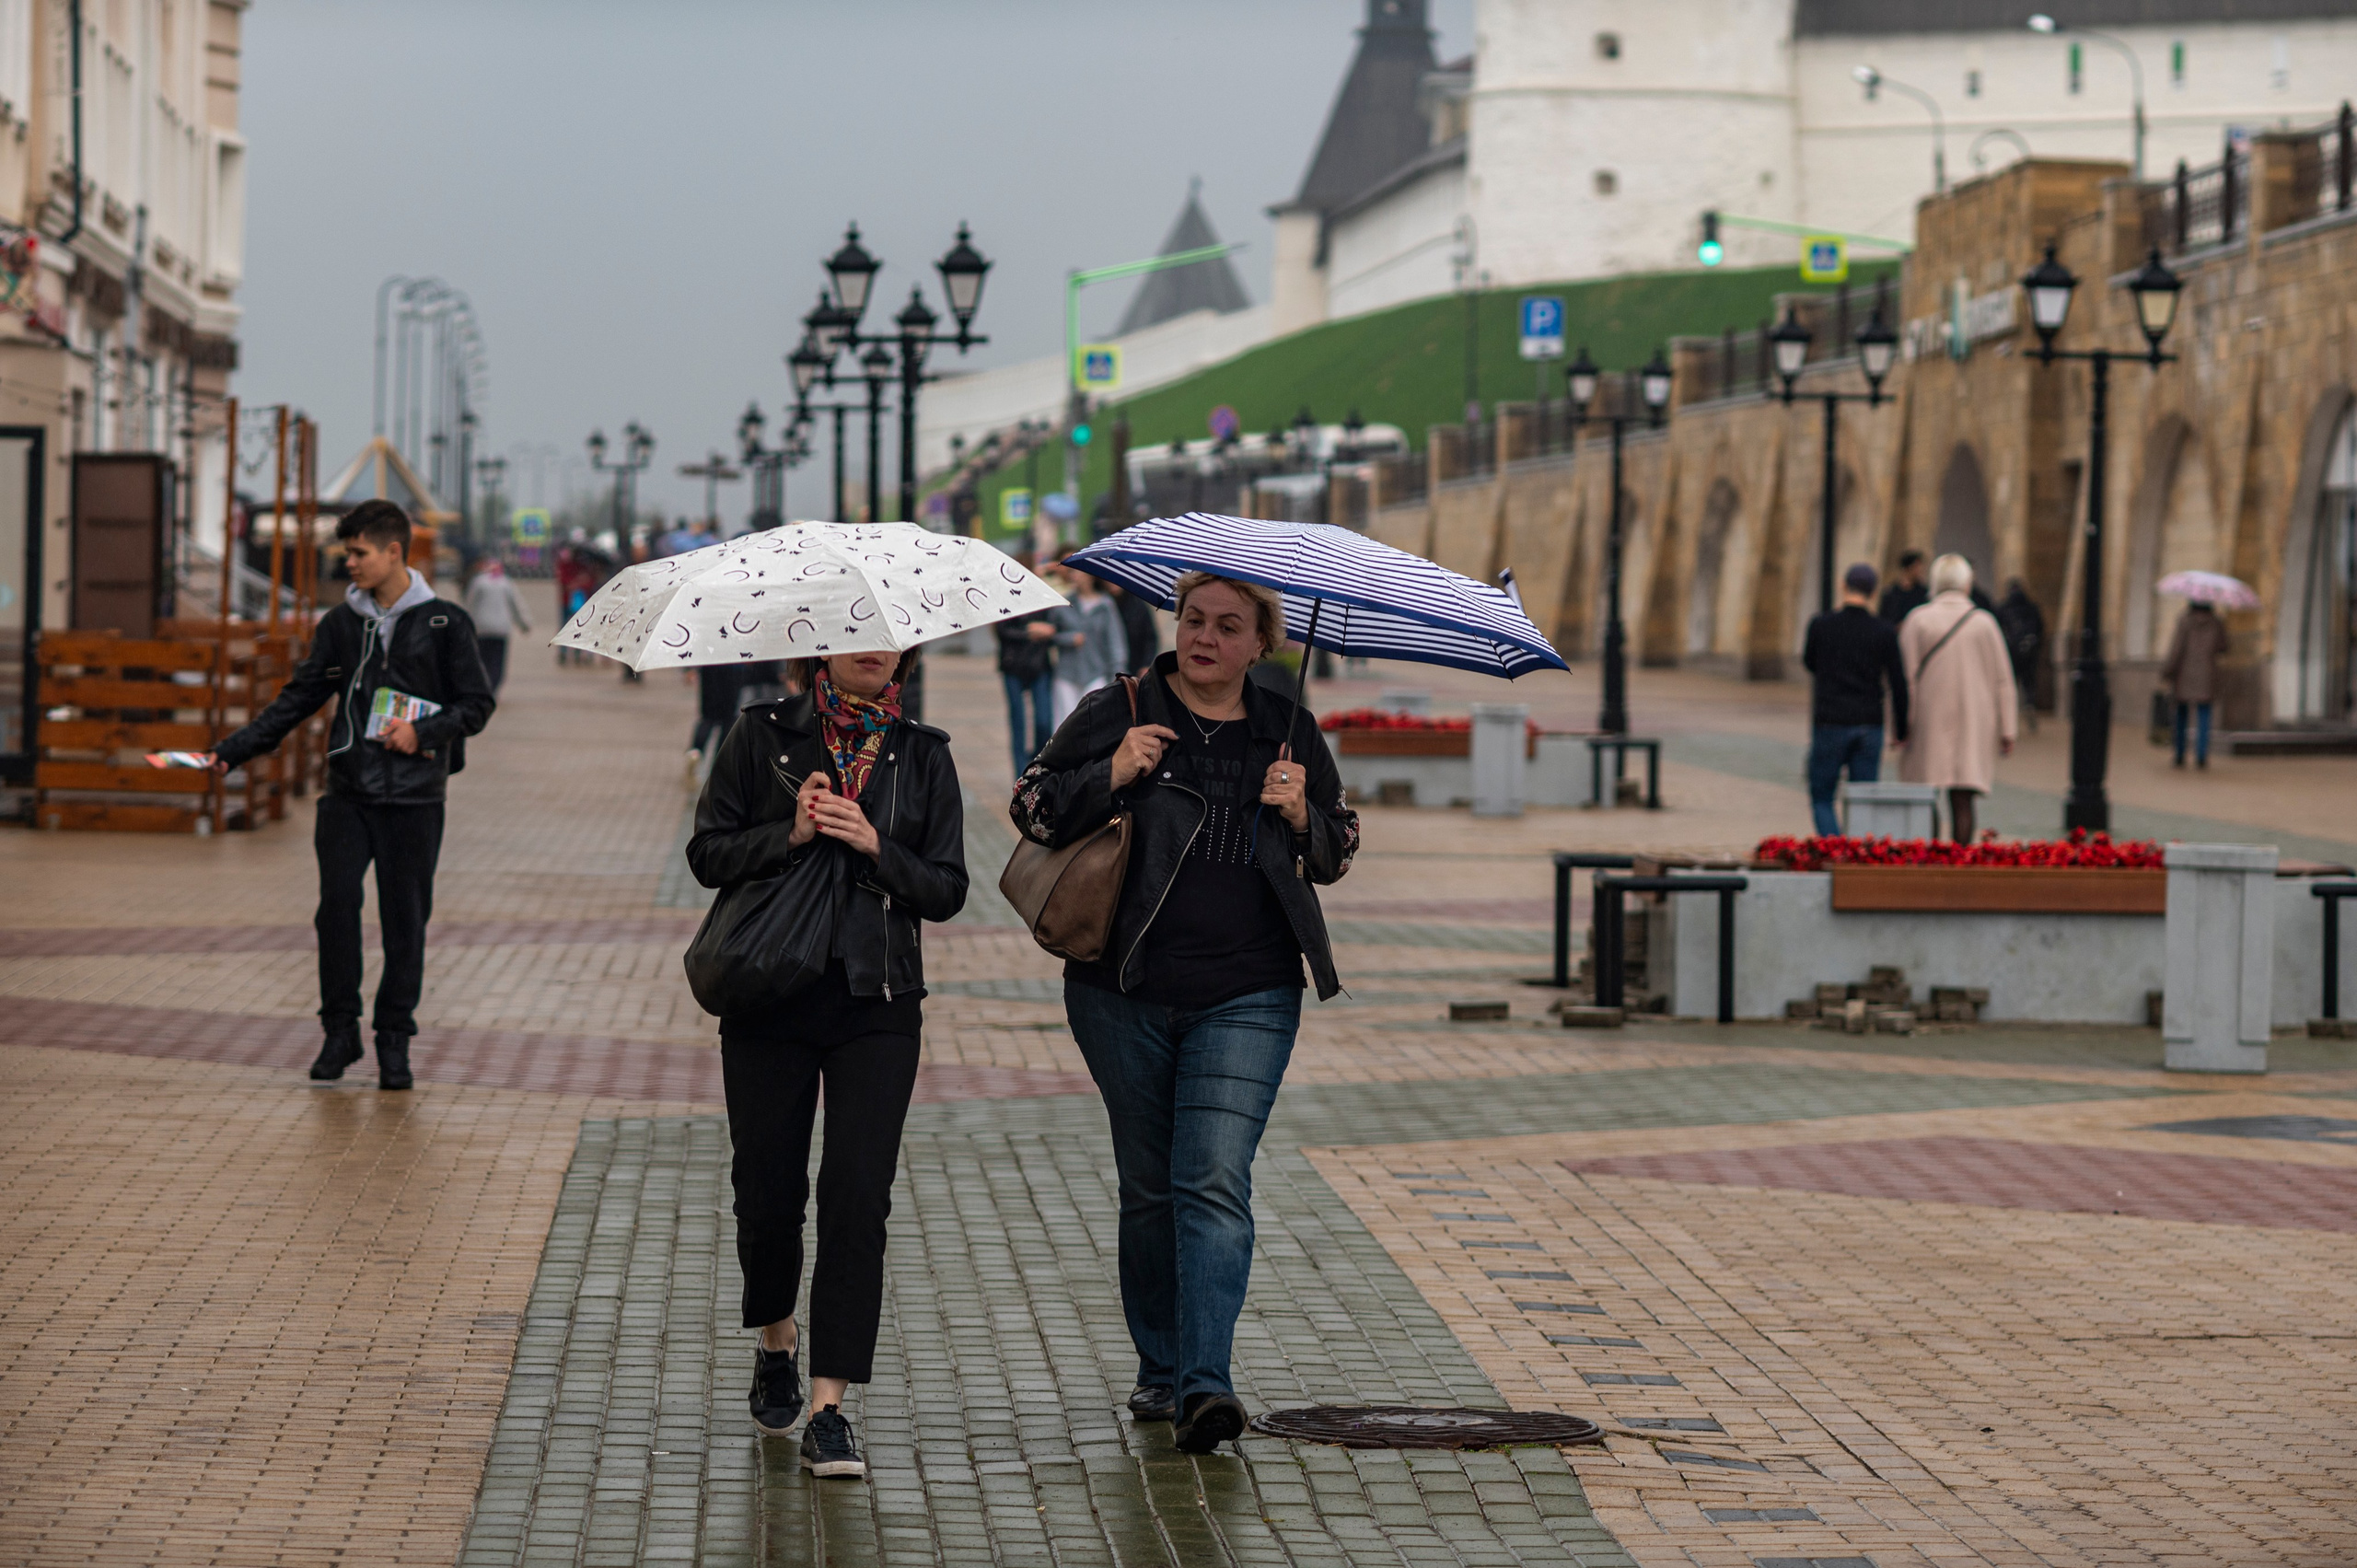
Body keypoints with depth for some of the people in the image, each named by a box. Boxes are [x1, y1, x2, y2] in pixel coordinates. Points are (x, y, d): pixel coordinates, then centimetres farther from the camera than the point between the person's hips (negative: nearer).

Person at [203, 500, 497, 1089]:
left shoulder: (444, 622, 0)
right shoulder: (341, 623, 10)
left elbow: (478, 703, 1)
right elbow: (298, 699, 11)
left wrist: (423, 733, -14)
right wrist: (233, 751, 3)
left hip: (414, 797, -3)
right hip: (348, 792, 3)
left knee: (405, 918, 0)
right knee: (337, 907, -5)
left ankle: (395, 1041, 10)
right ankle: (340, 1030, 8)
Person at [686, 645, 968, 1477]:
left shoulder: (922, 755, 7)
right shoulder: (762, 736, 3)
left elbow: (947, 891, 4)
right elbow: (708, 853, 0)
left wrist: (876, 849, -12)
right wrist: (791, 833, -15)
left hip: (877, 1007, 0)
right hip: (770, 997, 0)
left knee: (857, 1196, -10)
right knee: (767, 1189, 5)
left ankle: (828, 1408, -9)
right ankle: (776, 1340, 35)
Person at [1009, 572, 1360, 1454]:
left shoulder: (1290, 734, 8)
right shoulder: (1115, 714, 2)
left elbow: (1338, 854, 15)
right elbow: (1032, 809, 1)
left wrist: (1301, 817, -6)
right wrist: (1110, 776, -15)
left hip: (1246, 1001, 0)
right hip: (1124, 994, 1)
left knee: (1214, 1183, -13)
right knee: (1148, 1186, 9)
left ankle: (1204, 1384, -20)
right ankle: (1160, 1368, 24)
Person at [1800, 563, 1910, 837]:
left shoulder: (1821, 625, -6)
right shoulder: (1884, 632, -2)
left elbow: (1809, 664, 13)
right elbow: (1898, 684, -2)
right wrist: (1900, 730, 9)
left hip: (1830, 725, -2)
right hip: (1869, 727, 2)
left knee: (1821, 799, 7)